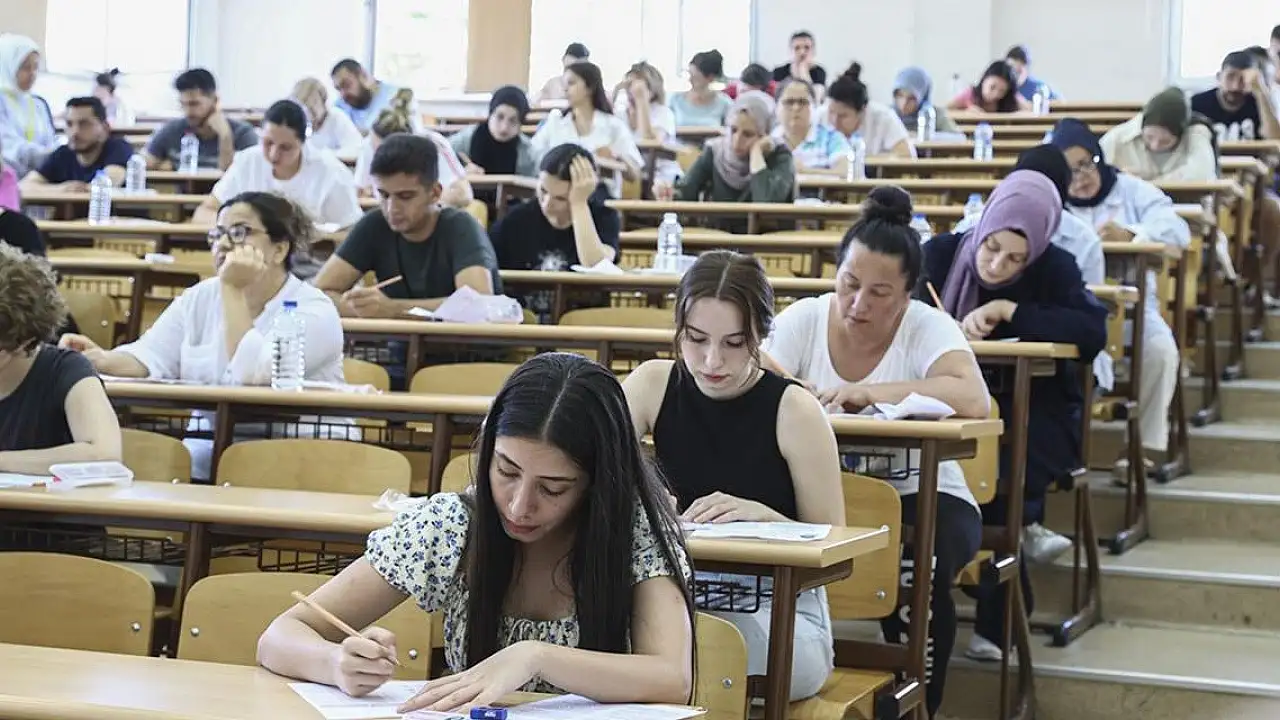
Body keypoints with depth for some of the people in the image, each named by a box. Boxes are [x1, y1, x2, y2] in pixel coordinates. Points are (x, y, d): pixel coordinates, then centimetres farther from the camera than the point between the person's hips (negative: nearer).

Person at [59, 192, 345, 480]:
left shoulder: (314, 311, -8)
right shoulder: (200, 298, 13)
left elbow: (248, 374, -22)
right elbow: (150, 358, 2)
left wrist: (233, 291, -18)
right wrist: (102, 360, -18)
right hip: (208, 444, 6)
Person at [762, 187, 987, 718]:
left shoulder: (929, 329, -9)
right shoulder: (803, 320, -1)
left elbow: (973, 401, -28)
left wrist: (865, 393, -31)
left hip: (919, 495, -2)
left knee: (916, 571, -33)